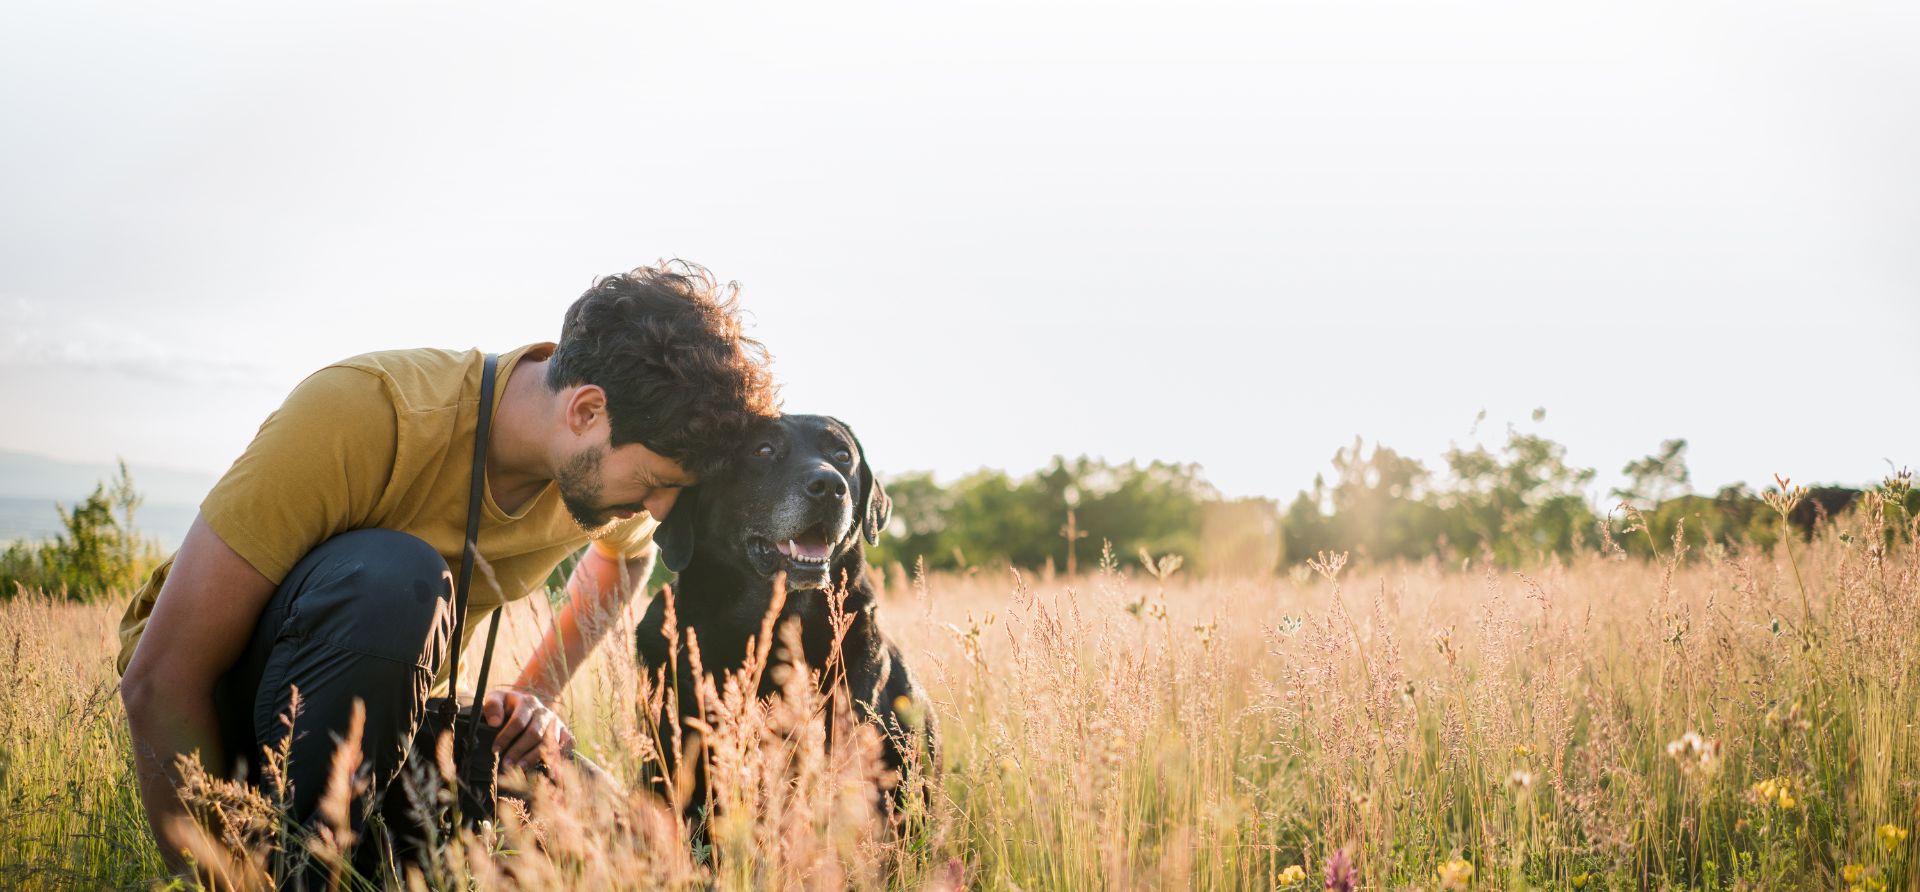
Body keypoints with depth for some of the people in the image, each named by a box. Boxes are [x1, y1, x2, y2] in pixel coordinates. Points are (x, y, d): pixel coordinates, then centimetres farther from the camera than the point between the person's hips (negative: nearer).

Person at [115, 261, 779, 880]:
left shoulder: (600, 461, -11)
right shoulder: (364, 412, -30)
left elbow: (628, 549, 17)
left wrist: (535, 694, 3)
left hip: (377, 704, 6)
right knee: (397, 580, -36)